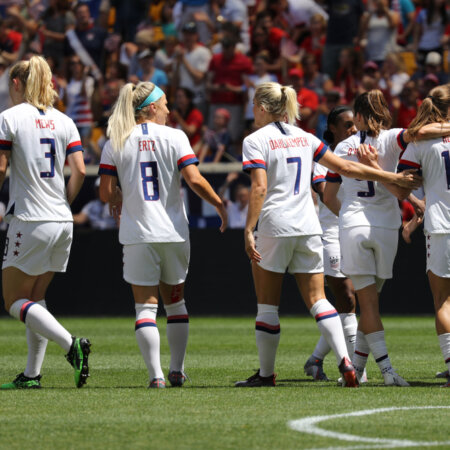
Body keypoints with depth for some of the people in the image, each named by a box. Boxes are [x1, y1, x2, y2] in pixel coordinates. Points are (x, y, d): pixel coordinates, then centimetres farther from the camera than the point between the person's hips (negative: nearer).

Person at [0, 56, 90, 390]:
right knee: (36, 297, 15)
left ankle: (71, 344, -18)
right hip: (63, 223, 6)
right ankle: (32, 375, 12)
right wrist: (64, 203, 14)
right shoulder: (63, 121, 8)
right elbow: (79, 170, 2)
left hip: (29, 221, -6)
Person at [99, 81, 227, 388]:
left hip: (138, 235, 0)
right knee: (175, 302, 16)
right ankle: (177, 371, 17)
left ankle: (156, 375, -10)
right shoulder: (174, 137, -3)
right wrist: (219, 204, 2)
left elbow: (106, 193, -2)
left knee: (146, 306, 1)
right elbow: (195, 180, -12)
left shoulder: (116, 143, 1)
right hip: (174, 233, 0)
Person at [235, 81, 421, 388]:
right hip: (308, 226, 5)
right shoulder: (304, 137, 13)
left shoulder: (256, 141, -3)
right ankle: (344, 360, -15)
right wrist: (394, 178, 21)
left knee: (267, 305, 5)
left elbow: (259, 187, -14)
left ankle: (266, 374, 10)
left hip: (272, 227, -5)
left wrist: (249, 230, -16)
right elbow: (345, 167, 14)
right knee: (317, 299, 3)